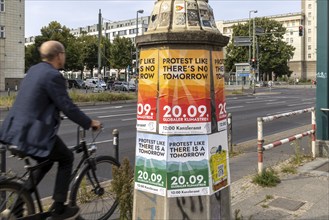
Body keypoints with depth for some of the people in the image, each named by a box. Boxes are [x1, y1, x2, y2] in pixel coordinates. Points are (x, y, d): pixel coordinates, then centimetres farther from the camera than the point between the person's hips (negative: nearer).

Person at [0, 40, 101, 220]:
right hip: (33, 134, -9)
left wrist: (56, 114, 37)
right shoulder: (53, 76, -16)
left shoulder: (34, 70, 14)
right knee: (67, 158, 10)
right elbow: (68, 107, -16)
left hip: (16, 130, 9)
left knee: (45, 161, 26)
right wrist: (89, 123, -4)